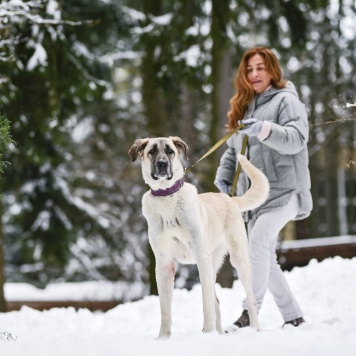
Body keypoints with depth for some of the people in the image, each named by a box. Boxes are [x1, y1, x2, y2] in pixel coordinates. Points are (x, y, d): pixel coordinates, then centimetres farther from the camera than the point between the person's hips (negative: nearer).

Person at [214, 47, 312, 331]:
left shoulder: (286, 100, -2)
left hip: (283, 190, -8)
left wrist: (264, 129, -32)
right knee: (266, 259, 7)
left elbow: (296, 139, -17)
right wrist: (224, 175, 7)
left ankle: (250, 313, -28)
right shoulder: (244, 107, 20)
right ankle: (293, 316, 17)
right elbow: (233, 149, 24)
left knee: (258, 241, -26)